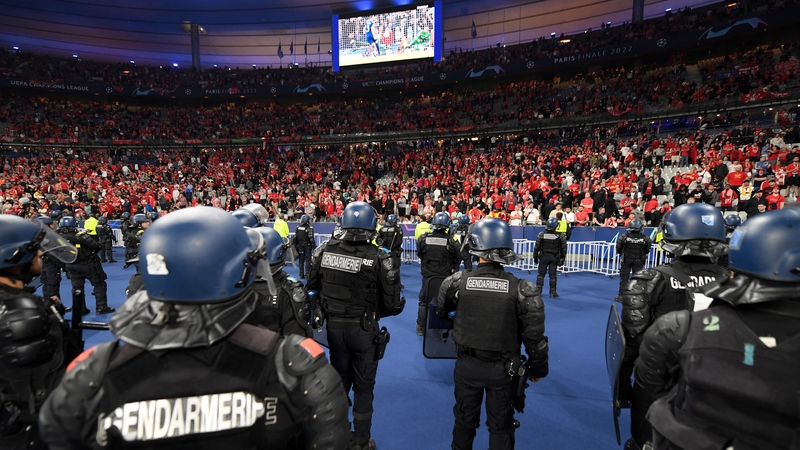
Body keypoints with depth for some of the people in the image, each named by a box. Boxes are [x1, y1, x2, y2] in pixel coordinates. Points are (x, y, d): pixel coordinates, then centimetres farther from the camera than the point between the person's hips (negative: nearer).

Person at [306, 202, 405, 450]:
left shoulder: (324, 251, -10)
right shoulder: (379, 259, -19)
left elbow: (312, 287, -1)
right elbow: (392, 305, -16)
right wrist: (374, 312, 5)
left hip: (333, 325, 4)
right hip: (364, 329, -3)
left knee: (338, 381, 24)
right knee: (363, 386, 17)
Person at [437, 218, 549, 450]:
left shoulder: (456, 282, -15)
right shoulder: (521, 289, -18)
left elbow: (440, 312, 4)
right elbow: (534, 335, -11)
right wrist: (537, 368, 6)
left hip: (467, 365, 1)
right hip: (504, 369, -1)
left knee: (464, 420, 23)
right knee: (501, 426, 20)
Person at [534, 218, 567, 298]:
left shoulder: (541, 234, -8)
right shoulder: (561, 236, -7)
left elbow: (536, 247, -3)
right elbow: (563, 249, -1)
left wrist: (535, 257, 7)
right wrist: (562, 258, 10)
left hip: (543, 257, 0)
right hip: (554, 258, 0)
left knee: (541, 274, 10)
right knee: (553, 275, 6)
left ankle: (538, 290, 10)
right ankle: (553, 292, 10)